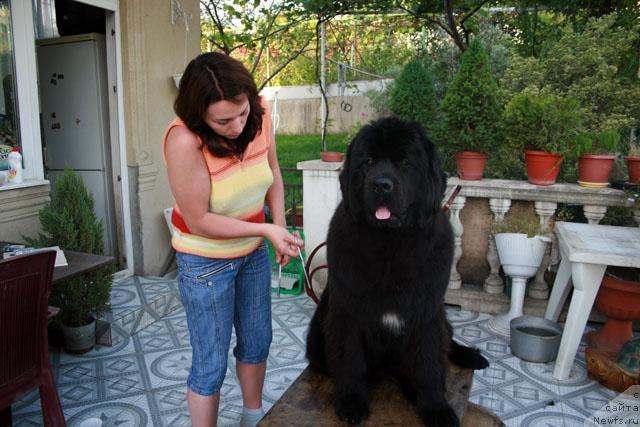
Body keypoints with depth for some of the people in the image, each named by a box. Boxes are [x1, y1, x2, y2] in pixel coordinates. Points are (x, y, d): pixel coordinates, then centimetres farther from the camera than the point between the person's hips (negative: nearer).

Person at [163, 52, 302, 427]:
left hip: (253, 251, 6)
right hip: (206, 261, -6)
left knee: (257, 343, 21)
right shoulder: (184, 141, -30)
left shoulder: (260, 113, -15)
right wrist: (266, 229, -25)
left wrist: (281, 228, -5)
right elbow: (198, 221, -23)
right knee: (211, 364, 5)